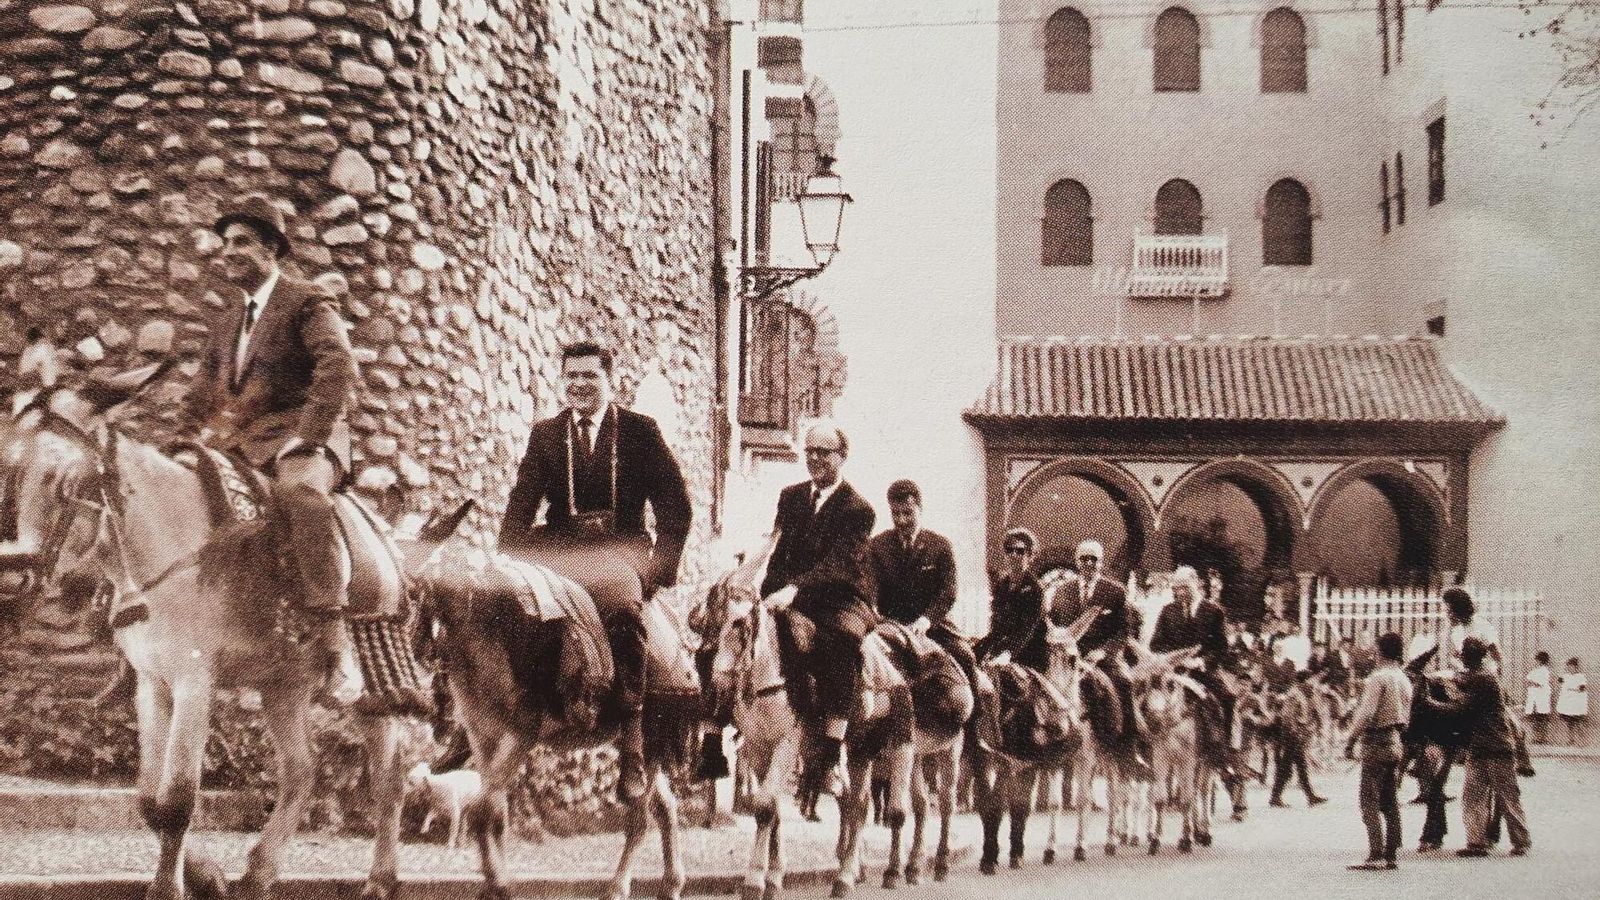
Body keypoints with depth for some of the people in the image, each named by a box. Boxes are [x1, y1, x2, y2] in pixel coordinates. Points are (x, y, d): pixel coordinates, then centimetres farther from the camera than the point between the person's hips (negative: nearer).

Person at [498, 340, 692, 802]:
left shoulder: (641, 431, 8)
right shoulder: (545, 434, 16)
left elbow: (675, 506, 4)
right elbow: (521, 503, 7)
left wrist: (661, 569, -7)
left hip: (622, 552, -3)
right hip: (563, 551, 3)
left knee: (624, 609, -35)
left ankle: (631, 751, -32)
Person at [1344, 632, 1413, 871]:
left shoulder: (1378, 677, -13)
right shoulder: (1404, 680, 13)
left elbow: (1366, 712, -19)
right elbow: (1406, 716, 16)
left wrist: (1351, 741, -14)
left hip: (1377, 741, -8)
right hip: (1396, 743, 8)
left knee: (1370, 801, -8)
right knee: (1390, 802, 11)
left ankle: (1376, 855, -14)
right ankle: (1390, 855, 12)